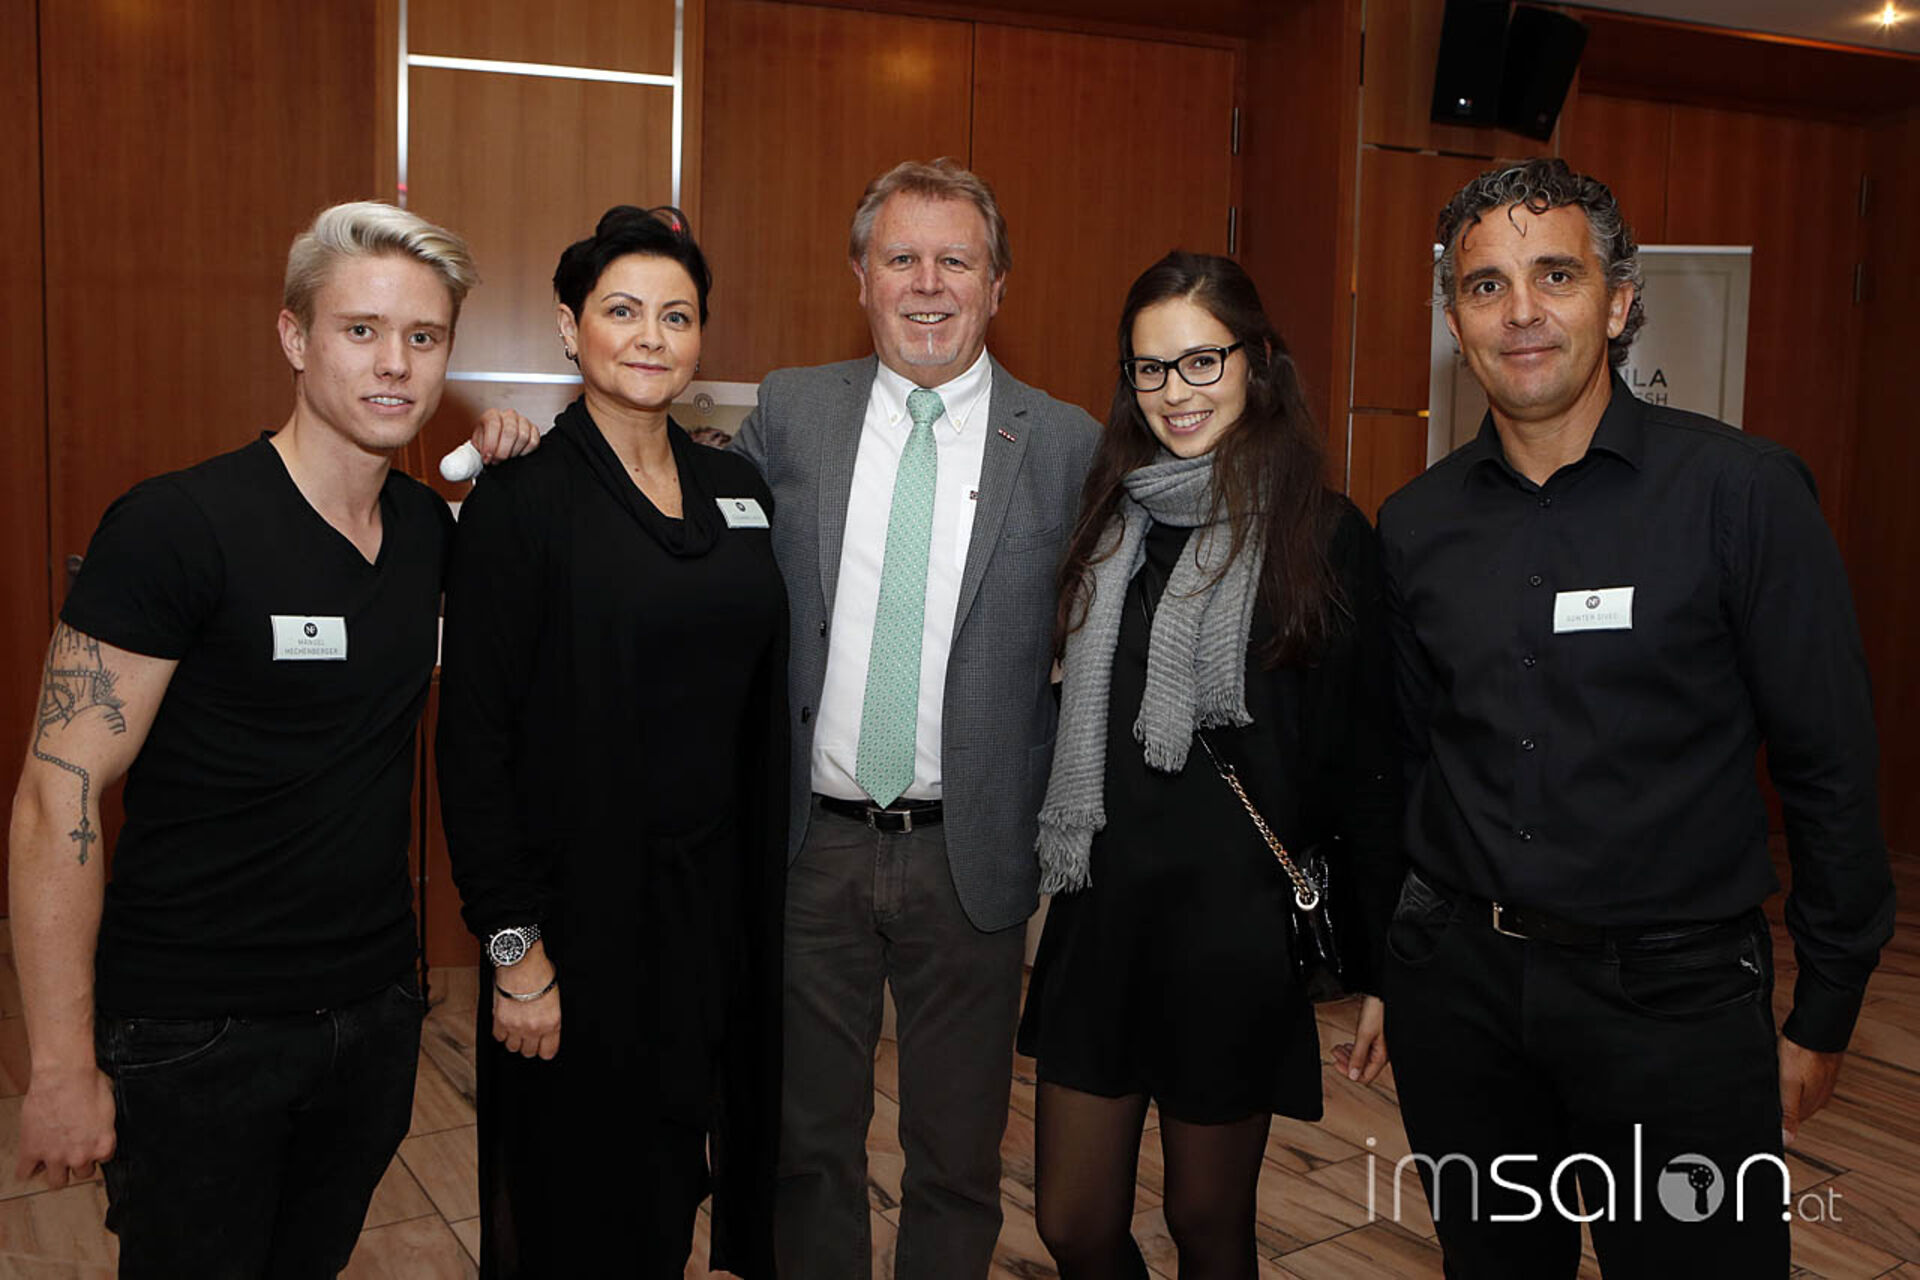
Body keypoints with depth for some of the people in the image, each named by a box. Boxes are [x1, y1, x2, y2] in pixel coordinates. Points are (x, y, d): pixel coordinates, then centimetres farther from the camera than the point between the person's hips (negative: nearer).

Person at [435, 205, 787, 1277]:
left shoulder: (739, 492, 6)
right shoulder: (523, 499, -10)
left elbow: (758, 712, 10)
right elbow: (475, 737, -13)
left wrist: (758, 892, 5)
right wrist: (514, 944, -15)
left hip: (717, 901, 5)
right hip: (583, 904, -5)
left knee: (673, 1172, 18)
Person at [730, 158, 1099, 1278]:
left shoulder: (1065, 444, -1)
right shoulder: (789, 412, 3)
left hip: (972, 855, -1)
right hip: (812, 847, 1)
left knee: (960, 1158, 14)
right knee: (808, 1143, 16)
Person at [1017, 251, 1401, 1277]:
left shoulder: (1324, 536, -8)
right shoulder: (1109, 521, 6)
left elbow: (1368, 761, -6)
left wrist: (1377, 967, -6)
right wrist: (1055, 875, 8)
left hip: (1235, 924, -4)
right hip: (1100, 912, 4)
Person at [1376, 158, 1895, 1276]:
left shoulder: (1743, 492, -10)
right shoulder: (1417, 526, 2)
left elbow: (1830, 766, -6)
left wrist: (1824, 1015, -3)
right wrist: (1375, 964, 8)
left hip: (1673, 991, -3)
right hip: (1460, 982, 4)